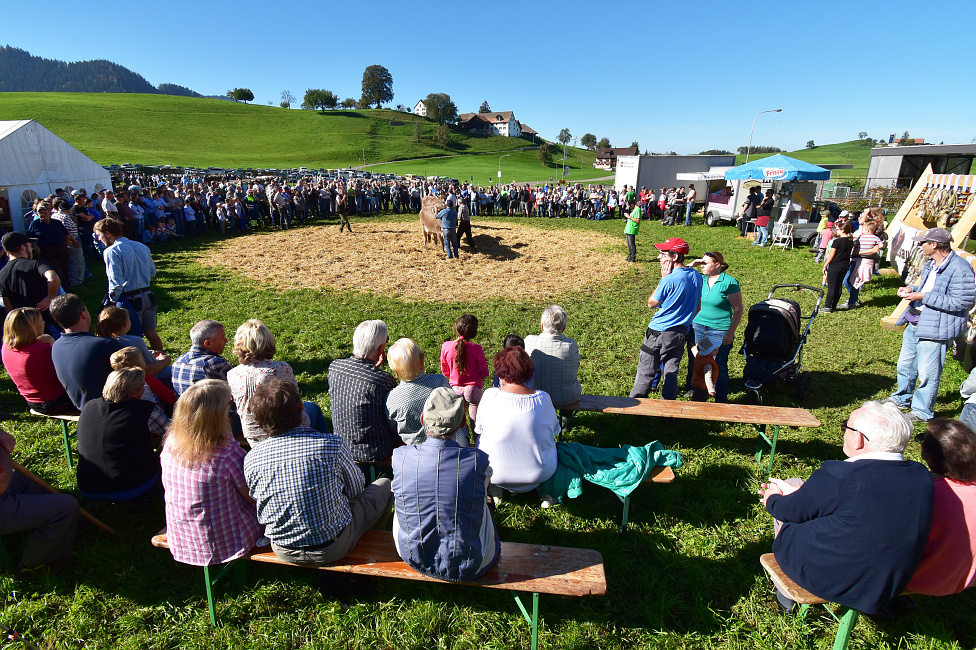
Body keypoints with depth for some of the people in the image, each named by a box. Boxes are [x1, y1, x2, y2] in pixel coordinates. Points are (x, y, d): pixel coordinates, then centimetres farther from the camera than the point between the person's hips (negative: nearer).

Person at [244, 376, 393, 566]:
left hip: (283, 553, 5)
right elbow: (355, 488, -7)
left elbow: (256, 499, 4)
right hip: (333, 548, -4)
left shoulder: (251, 459, -15)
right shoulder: (332, 445, -25)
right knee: (384, 484, 19)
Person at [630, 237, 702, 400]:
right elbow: (697, 307, 13)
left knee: (646, 371, 5)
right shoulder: (696, 276, 2)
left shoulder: (669, 280, -22)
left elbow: (651, 303, -7)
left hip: (659, 333, -7)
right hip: (682, 333, 7)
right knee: (671, 371, 15)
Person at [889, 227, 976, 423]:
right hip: (915, 324, 9)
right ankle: (902, 399, 40)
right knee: (905, 364, 22)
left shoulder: (959, 269, -19)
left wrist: (923, 296, -23)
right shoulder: (931, 265, 10)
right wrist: (912, 289, 4)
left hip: (935, 329, -9)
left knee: (927, 373, 2)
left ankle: (922, 412, 18)